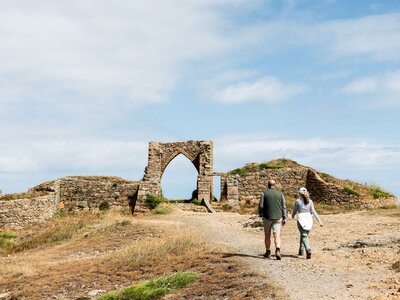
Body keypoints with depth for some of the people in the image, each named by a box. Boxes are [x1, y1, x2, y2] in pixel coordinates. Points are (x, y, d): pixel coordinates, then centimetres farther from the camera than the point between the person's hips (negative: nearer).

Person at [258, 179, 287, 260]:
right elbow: (283, 207, 2)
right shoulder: (280, 194, 3)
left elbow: (261, 205, -7)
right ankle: (277, 250, -22)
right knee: (277, 234, -1)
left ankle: (268, 252, 19)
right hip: (278, 217, 1)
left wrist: (260, 214, 8)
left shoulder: (264, 193, -3)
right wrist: (284, 218, 6)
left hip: (267, 217, -1)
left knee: (267, 235, 12)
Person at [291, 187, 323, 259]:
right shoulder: (310, 201, 5)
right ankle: (301, 250, 28)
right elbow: (313, 212, 1)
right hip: (308, 218, 4)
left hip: (301, 219, -4)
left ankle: (308, 250, -28)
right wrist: (319, 221, 2)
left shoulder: (298, 201, -3)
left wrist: (293, 216, 31)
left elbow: (294, 211, 9)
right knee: (303, 234, 20)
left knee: (304, 236, -8)